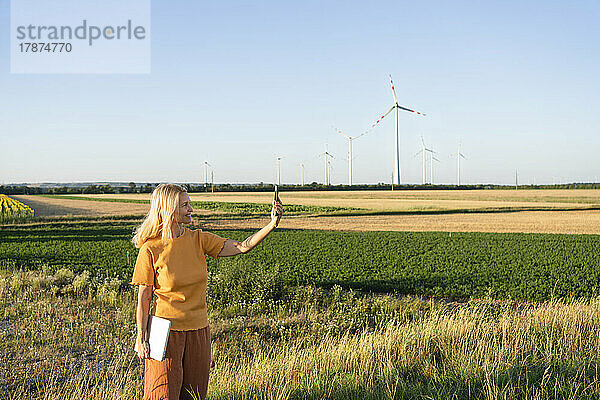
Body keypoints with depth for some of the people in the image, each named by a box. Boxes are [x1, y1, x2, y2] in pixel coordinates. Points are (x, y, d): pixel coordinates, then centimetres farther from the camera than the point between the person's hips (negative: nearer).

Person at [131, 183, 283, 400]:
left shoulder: (199, 240, 1)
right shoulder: (151, 249, -9)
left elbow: (242, 247, -5)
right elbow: (143, 299, -5)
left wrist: (273, 223, -16)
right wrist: (141, 338, -9)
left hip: (198, 331, 4)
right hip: (167, 331, -4)